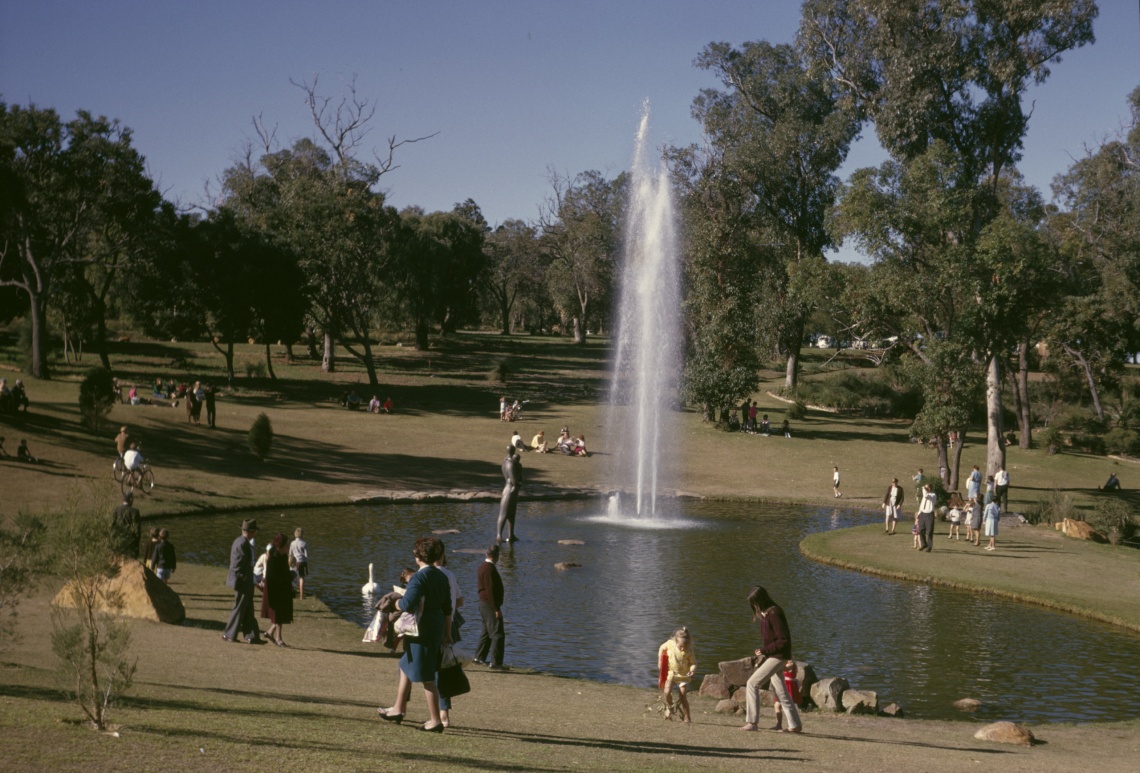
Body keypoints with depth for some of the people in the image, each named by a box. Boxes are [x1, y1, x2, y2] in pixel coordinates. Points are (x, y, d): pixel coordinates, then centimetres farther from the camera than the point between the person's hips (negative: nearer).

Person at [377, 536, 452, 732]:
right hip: (437, 628, 9)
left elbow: (408, 604, -28)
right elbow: (447, 608, 13)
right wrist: (447, 634, 19)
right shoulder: (442, 577, 8)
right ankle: (398, 709, 33)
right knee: (406, 667, 23)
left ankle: (436, 721, 4)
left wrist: (394, 603, -7)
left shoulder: (419, 577, -18)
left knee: (426, 677, -1)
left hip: (421, 630, -9)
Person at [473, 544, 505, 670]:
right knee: (498, 634, -9)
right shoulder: (489, 568, -19)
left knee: (487, 631, 21)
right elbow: (491, 590, -24)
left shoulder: (483, 566, 12)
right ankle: (495, 662, -11)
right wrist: (496, 609, -23)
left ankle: (479, 657, 29)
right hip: (490, 605, -10)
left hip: (484, 603, 10)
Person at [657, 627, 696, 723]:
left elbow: (693, 663, -10)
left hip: (683, 675, -1)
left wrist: (692, 669, -32)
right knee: (667, 692, -18)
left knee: (683, 696, -3)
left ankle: (687, 717, 13)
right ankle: (669, 707, 11)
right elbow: (662, 648, 4)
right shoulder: (670, 644, -15)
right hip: (671, 672, 1)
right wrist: (660, 662, 1)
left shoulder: (688, 651, -18)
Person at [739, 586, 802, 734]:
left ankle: (752, 722, -11)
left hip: (778, 656, -10)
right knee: (780, 692, 14)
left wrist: (765, 650, -20)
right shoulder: (764, 614, 9)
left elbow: (784, 639, -22)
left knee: (752, 683, -12)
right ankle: (795, 725, 20)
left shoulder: (774, 614, -20)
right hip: (773, 656, 10)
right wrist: (763, 651, 6)